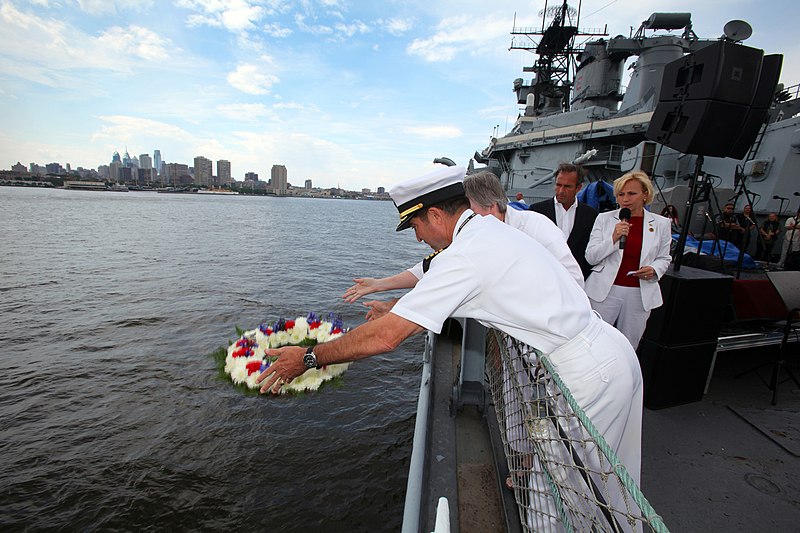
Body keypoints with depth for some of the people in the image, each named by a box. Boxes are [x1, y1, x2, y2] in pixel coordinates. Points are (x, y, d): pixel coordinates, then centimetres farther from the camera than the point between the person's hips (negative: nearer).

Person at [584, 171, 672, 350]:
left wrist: (654, 270, -6)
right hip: (605, 291, -2)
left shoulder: (661, 224, 5)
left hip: (640, 295, 2)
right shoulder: (604, 218, 0)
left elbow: (664, 258, 16)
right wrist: (613, 238, -18)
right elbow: (591, 257, -4)